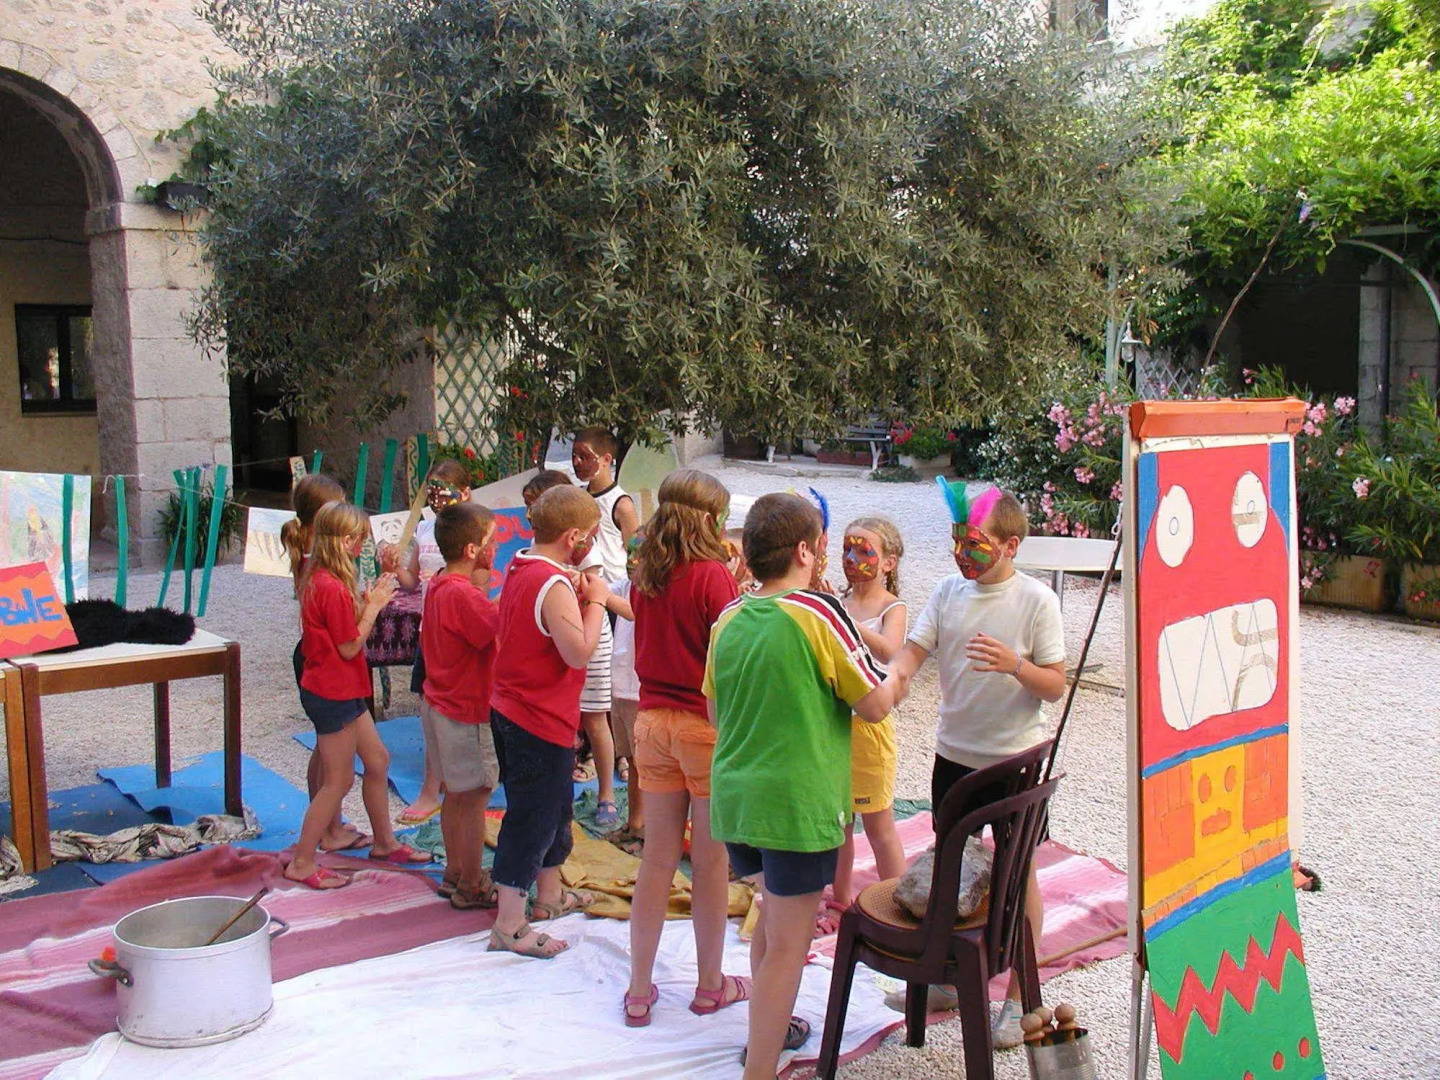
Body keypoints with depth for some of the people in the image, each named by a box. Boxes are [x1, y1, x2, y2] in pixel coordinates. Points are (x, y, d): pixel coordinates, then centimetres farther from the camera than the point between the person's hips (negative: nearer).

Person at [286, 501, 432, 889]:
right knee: (339, 780, 0)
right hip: (333, 693, -10)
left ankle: (384, 842, 31)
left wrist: (366, 602, 1)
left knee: (378, 760, 18)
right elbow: (349, 647, -18)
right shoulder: (333, 588, -24)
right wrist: (373, 606, -11)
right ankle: (302, 862, 10)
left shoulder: (316, 578, 7)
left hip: (342, 690, 10)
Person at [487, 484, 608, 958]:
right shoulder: (554, 585, -23)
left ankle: (550, 894, 40)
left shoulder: (521, 570, 6)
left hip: (511, 710, 10)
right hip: (541, 721, -10)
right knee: (532, 817, -1)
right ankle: (509, 927, 6)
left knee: (553, 805, 24)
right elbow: (578, 652, -26)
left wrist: (575, 595, 4)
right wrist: (595, 600, -15)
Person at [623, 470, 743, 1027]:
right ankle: (710, 984, 22)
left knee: (657, 857, 12)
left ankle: (639, 990, 17)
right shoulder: (713, 575, -14)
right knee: (711, 860, 9)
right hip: (707, 725, -5)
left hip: (654, 722, 6)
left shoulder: (645, 576, 4)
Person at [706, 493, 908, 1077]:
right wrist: (900, 680, 10)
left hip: (735, 797, 7)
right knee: (788, 944, 2)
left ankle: (768, 1030, 40)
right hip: (798, 802, -7)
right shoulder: (818, 612, -14)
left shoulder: (729, 618, 4)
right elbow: (875, 705, -10)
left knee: (774, 918, 26)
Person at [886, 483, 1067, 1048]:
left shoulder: (1036, 600, -11)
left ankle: (1018, 997, 19)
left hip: (1014, 759, -5)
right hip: (954, 752, 5)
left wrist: (1015, 664, -30)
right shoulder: (948, 592, 1)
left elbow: (1055, 687, -11)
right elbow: (911, 653, -6)